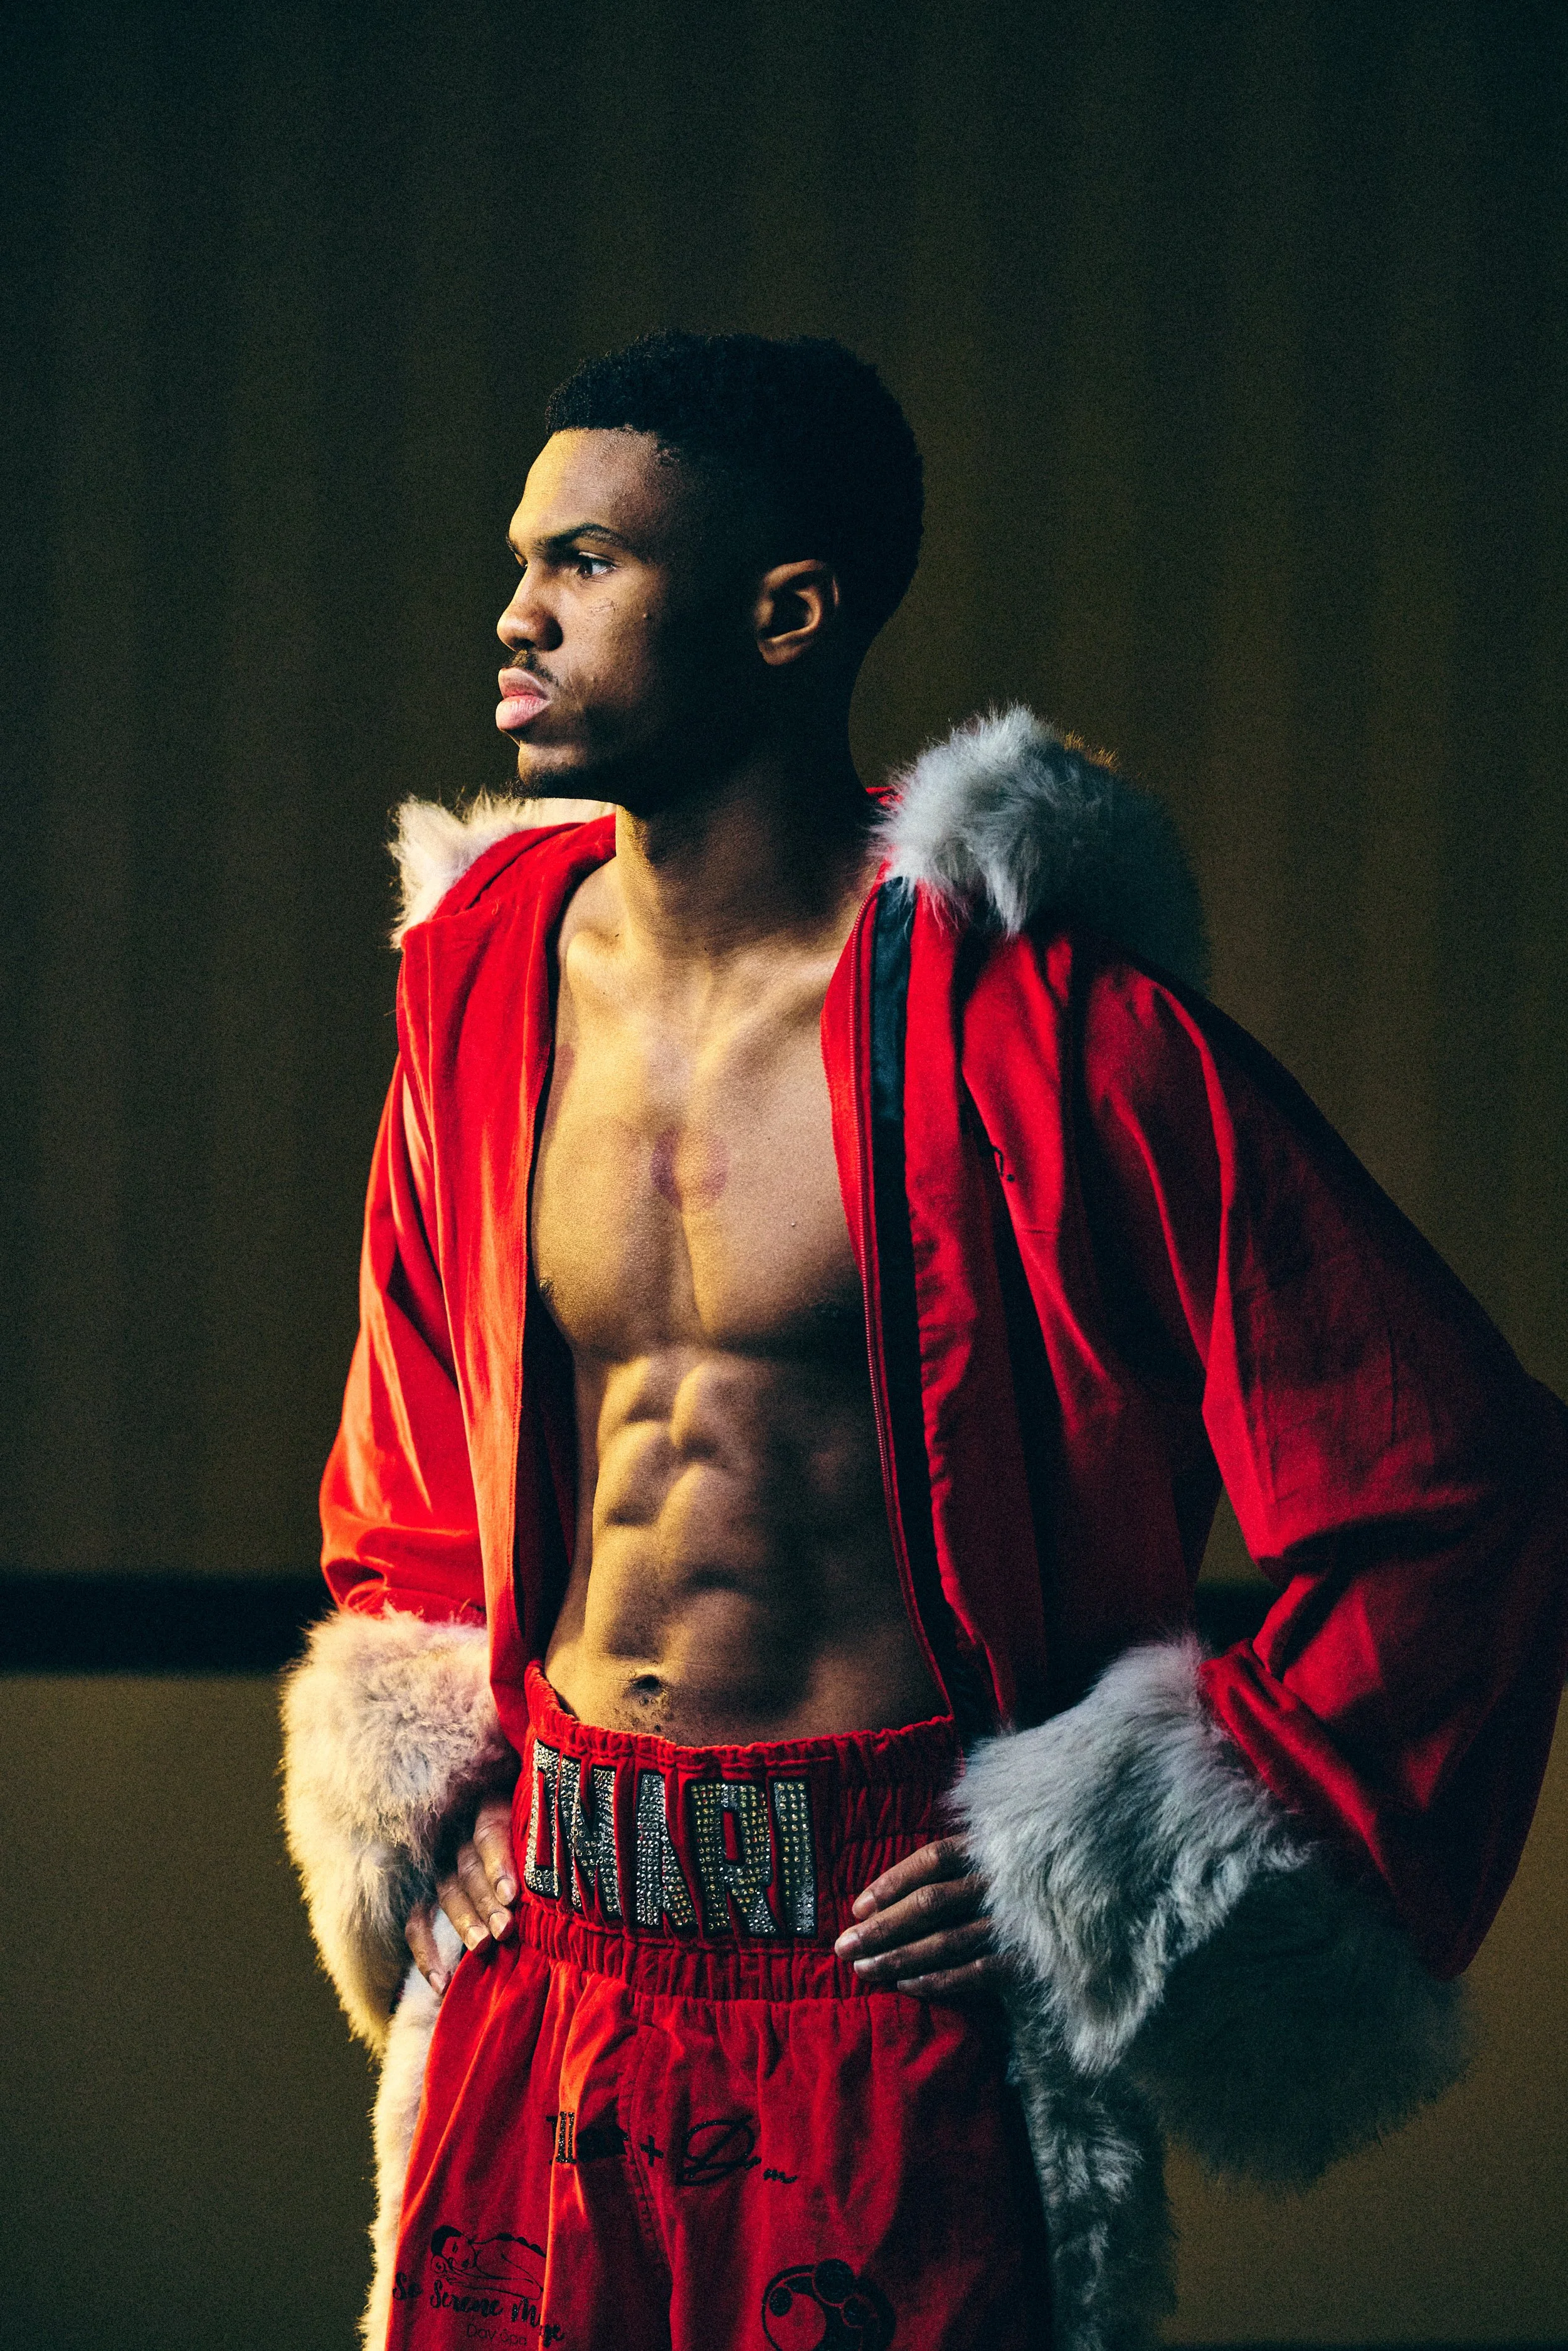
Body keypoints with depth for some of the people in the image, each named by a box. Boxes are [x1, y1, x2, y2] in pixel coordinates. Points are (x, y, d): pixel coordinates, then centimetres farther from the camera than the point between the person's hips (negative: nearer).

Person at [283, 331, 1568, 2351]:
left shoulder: (1045, 1025, -12)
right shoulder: (485, 975, 6)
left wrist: (1123, 1874, -10)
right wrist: (409, 1788, 11)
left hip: (892, 1979, -5)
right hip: (549, 1971, 5)